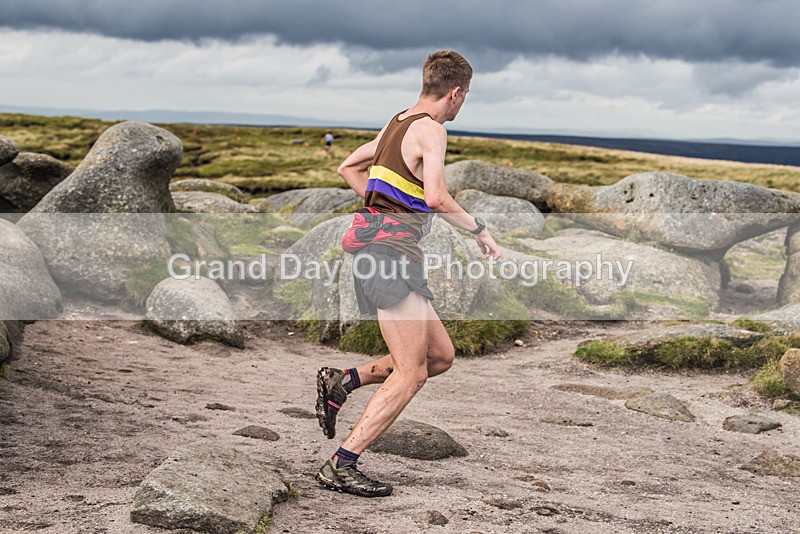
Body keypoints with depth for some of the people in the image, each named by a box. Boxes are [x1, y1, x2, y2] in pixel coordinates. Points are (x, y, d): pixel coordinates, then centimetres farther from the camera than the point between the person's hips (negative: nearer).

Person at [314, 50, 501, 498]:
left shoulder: (397, 124, 20)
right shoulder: (431, 130, -9)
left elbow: (348, 167, 31)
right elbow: (435, 197, -23)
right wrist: (479, 230, -10)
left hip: (373, 247, 10)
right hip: (392, 251, -10)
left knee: (441, 356, 13)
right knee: (410, 375, -9)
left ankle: (343, 381, 10)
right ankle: (342, 467, -10)